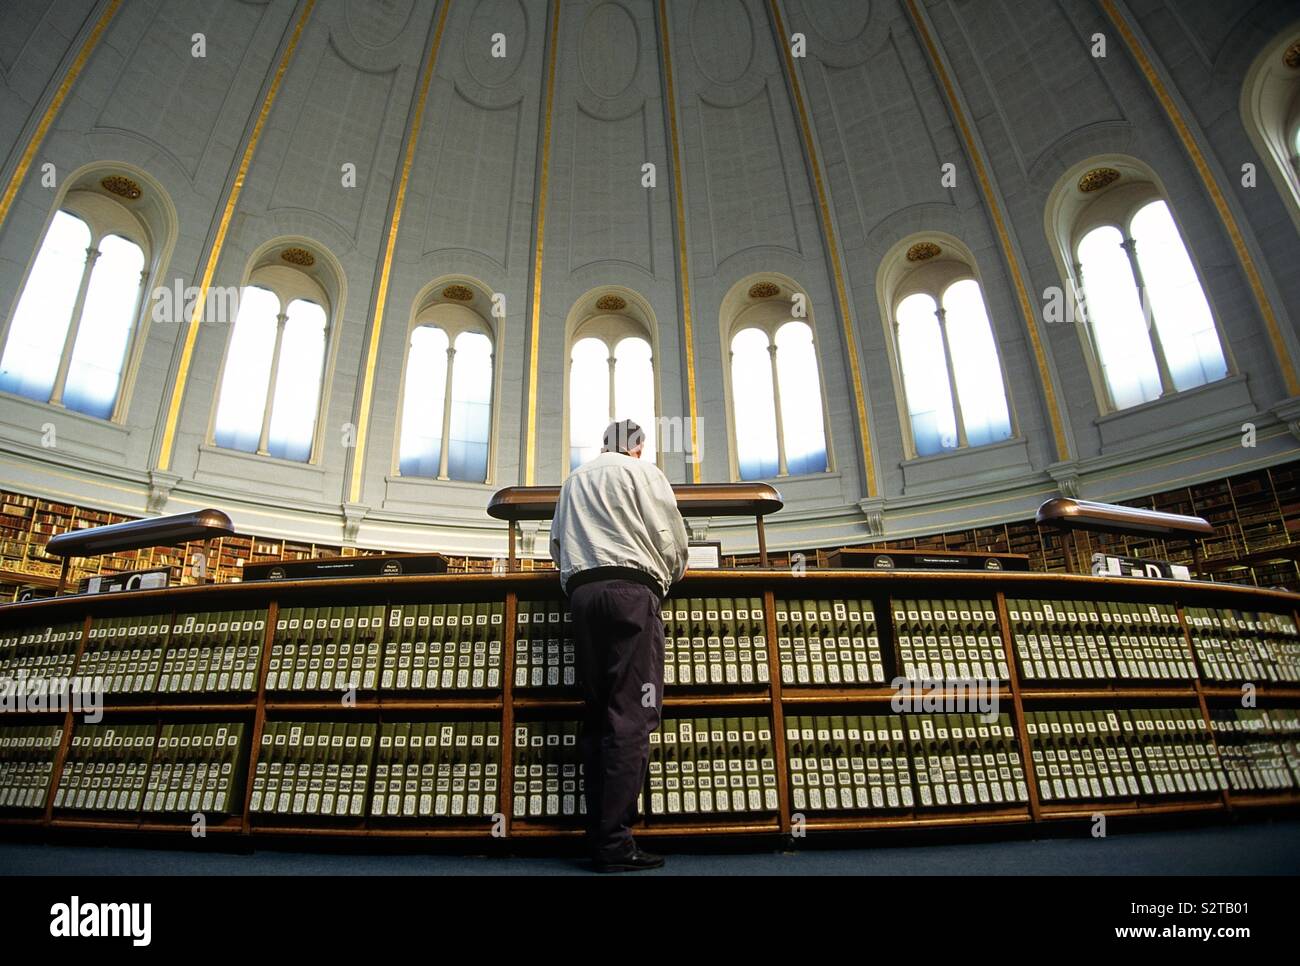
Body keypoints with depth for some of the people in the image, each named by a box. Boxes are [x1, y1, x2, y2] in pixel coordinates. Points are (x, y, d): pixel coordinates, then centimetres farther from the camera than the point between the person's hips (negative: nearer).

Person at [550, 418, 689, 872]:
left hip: (581, 590, 6)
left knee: (598, 712, 6)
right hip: (630, 588, -6)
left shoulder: (574, 479, 24)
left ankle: (598, 834, 6)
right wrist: (669, 575, 21)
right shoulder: (643, 472, 7)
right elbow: (671, 538, 3)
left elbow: (557, 542, 23)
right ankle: (615, 843, -11)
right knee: (632, 715, -8)